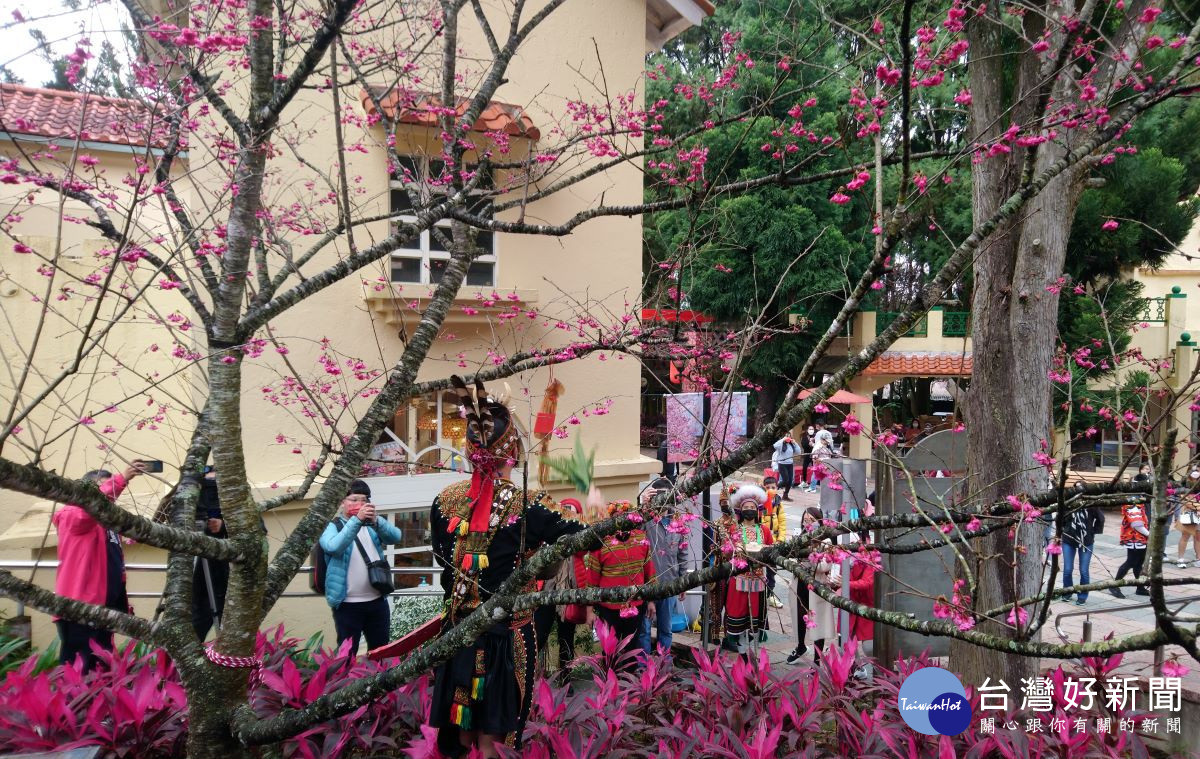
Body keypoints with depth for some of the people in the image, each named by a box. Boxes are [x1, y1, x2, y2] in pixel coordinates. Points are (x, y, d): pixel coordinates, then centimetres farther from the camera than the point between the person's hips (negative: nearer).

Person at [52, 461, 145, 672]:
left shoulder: (109, 522, 20)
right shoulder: (72, 515, 0)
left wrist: (123, 604, 13)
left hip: (102, 610, 8)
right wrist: (120, 480, -33)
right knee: (78, 670, -9)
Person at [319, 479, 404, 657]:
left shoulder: (371, 526, 10)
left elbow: (395, 537, -7)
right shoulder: (333, 527, -2)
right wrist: (356, 520, -33)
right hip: (348, 603, -4)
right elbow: (333, 547, -24)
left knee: (380, 650, 15)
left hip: (377, 600, 4)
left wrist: (376, 520, -24)